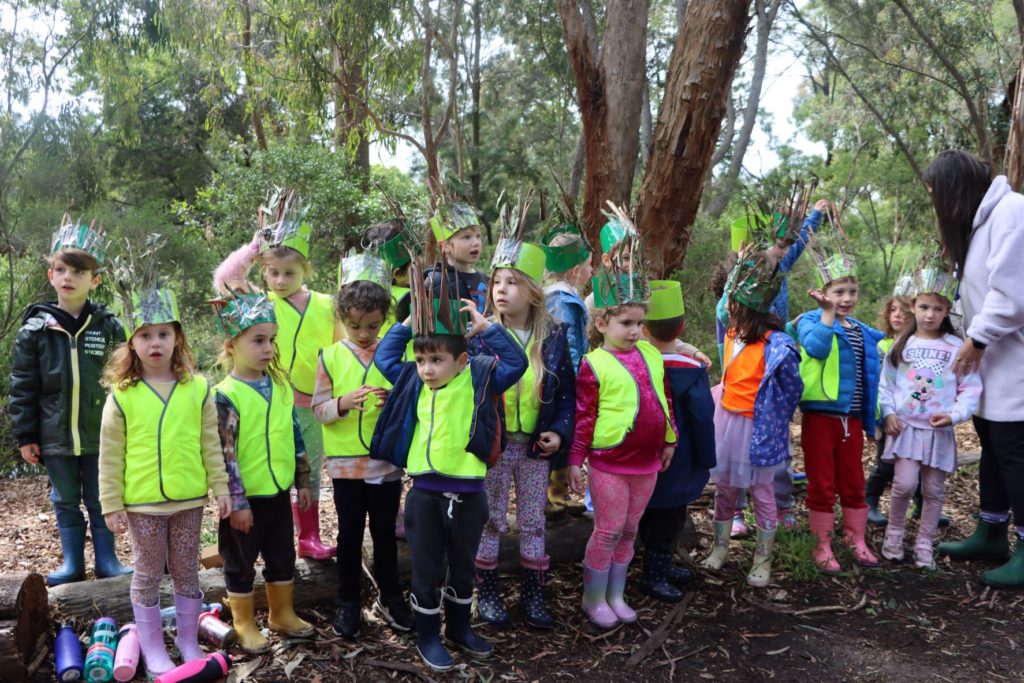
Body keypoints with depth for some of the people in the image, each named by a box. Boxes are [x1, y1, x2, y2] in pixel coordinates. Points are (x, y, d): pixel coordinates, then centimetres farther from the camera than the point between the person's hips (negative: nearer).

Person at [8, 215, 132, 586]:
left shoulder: (109, 328, -3)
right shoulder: (35, 329, -2)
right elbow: (22, 388, 1)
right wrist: (25, 436, 0)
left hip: (102, 435, -1)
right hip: (55, 437, 1)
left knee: (102, 501, 10)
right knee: (65, 503, 14)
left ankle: (107, 560, 23)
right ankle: (72, 563, 27)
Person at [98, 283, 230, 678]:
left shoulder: (197, 389, -3)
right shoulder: (121, 396, -7)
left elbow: (211, 445, 2)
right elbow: (110, 456, -3)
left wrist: (220, 488, 0)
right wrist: (111, 505, -3)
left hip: (188, 499, 1)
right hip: (142, 502, -1)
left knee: (186, 572, 14)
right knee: (148, 575, 11)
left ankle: (189, 640, 29)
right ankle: (152, 648, 25)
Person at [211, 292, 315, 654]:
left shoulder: (281, 386, 2)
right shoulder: (225, 396, -17)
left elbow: (294, 436, 10)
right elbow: (224, 455, -18)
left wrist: (302, 480, 11)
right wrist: (236, 501, -17)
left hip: (279, 490, 6)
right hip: (244, 496, -6)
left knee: (282, 557, 18)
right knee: (240, 564, 11)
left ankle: (283, 614, 36)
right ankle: (245, 624, 27)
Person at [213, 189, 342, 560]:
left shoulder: (325, 305, 1)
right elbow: (224, 278, -16)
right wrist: (254, 246, -14)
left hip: (314, 404, 3)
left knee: (310, 473, 15)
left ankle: (309, 536, 29)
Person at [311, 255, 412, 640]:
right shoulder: (330, 357, -2)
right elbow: (318, 410, -3)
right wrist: (342, 403, -23)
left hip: (386, 459, 0)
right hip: (346, 461, 0)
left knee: (384, 531, 12)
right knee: (349, 532, 10)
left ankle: (390, 598, 27)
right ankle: (348, 602, 24)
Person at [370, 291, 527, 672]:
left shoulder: (479, 382, -7)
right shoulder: (413, 383, 3)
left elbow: (516, 363, -16)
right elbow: (383, 356, 13)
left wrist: (485, 327, -17)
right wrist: (408, 324, 4)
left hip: (467, 494, -1)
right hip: (425, 494, 1)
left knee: (463, 567, 19)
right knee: (426, 570, 11)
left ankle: (459, 628, 38)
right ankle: (428, 637, 27)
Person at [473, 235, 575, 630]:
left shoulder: (553, 337, 0)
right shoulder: (481, 336, -8)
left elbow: (566, 392, 5)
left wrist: (560, 431, -7)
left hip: (536, 446, 3)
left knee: (533, 523, 13)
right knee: (490, 522, 10)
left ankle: (532, 597, 27)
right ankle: (487, 595, 26)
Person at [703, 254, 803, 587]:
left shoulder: (776, 345, -24)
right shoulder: (733, 332, -2)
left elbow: (793, 389, -10)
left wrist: (770, 421, -1)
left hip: (754, 427, -7)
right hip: (725, 419, 7)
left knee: (762, 493, 8)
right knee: (723, 488, 16)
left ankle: (763, 561, 21)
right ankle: (720, 547, 33)